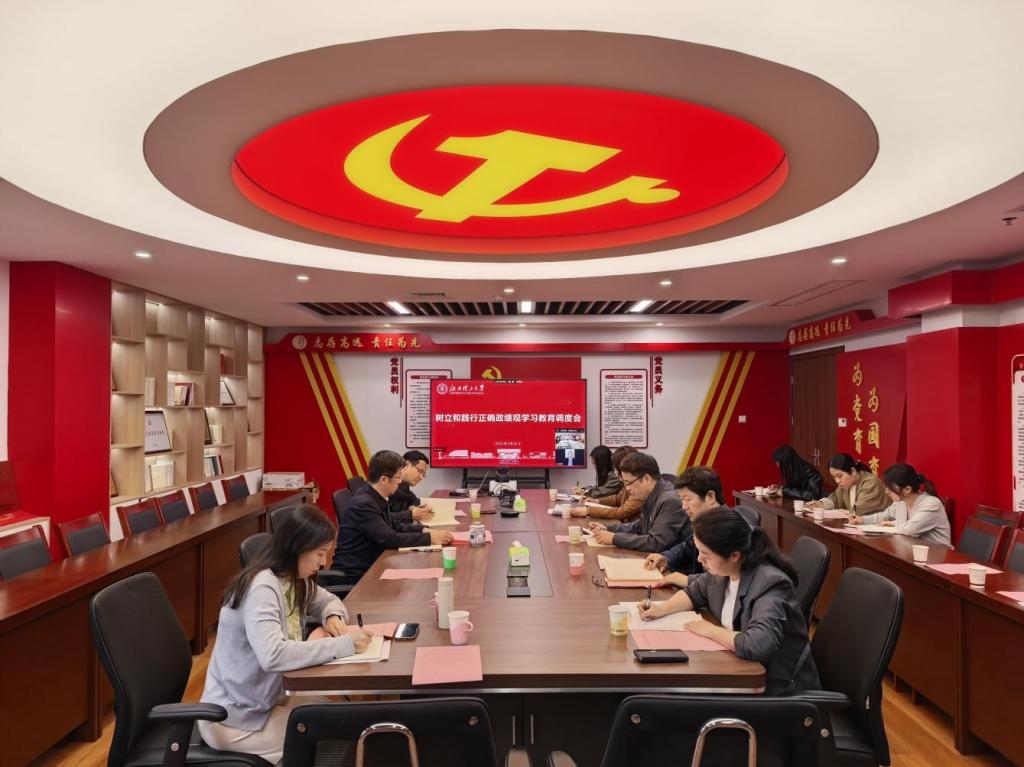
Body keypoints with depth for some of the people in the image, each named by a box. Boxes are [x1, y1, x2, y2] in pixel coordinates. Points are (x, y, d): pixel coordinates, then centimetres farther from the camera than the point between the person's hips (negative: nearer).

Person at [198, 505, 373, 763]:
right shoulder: (262, 587, -27)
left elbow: (328, 600, 16)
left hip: (264, 701, 8)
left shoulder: (293, 580, 0)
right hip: (234, 719, -8)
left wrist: (333, 617, -8)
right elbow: (273, 655, -40)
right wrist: (344, 645, -35)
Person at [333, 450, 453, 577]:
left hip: (370, 565, 8)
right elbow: (390, 538, -22)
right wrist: (430, 538, -18)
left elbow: (392, 527, 14)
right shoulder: (363, 504, -22)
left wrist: (423, 530, 0)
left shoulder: (376, 498, 3)